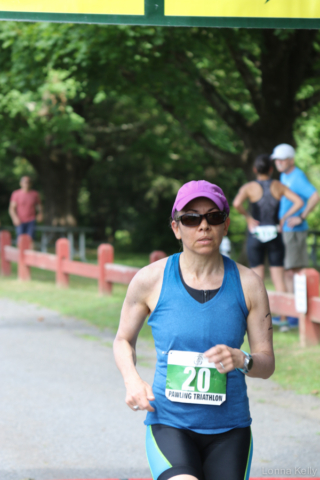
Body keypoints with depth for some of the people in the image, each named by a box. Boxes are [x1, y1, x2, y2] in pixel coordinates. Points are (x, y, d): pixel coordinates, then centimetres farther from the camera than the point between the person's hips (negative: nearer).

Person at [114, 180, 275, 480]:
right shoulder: (150, 280, -2)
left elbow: (267, 363, 4)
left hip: (229, 429, 2)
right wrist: (132, 381, -7)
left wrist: (241, 361, -19)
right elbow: (123, 339, 13)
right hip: (169, 423, -2)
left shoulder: (247, 284, 0)